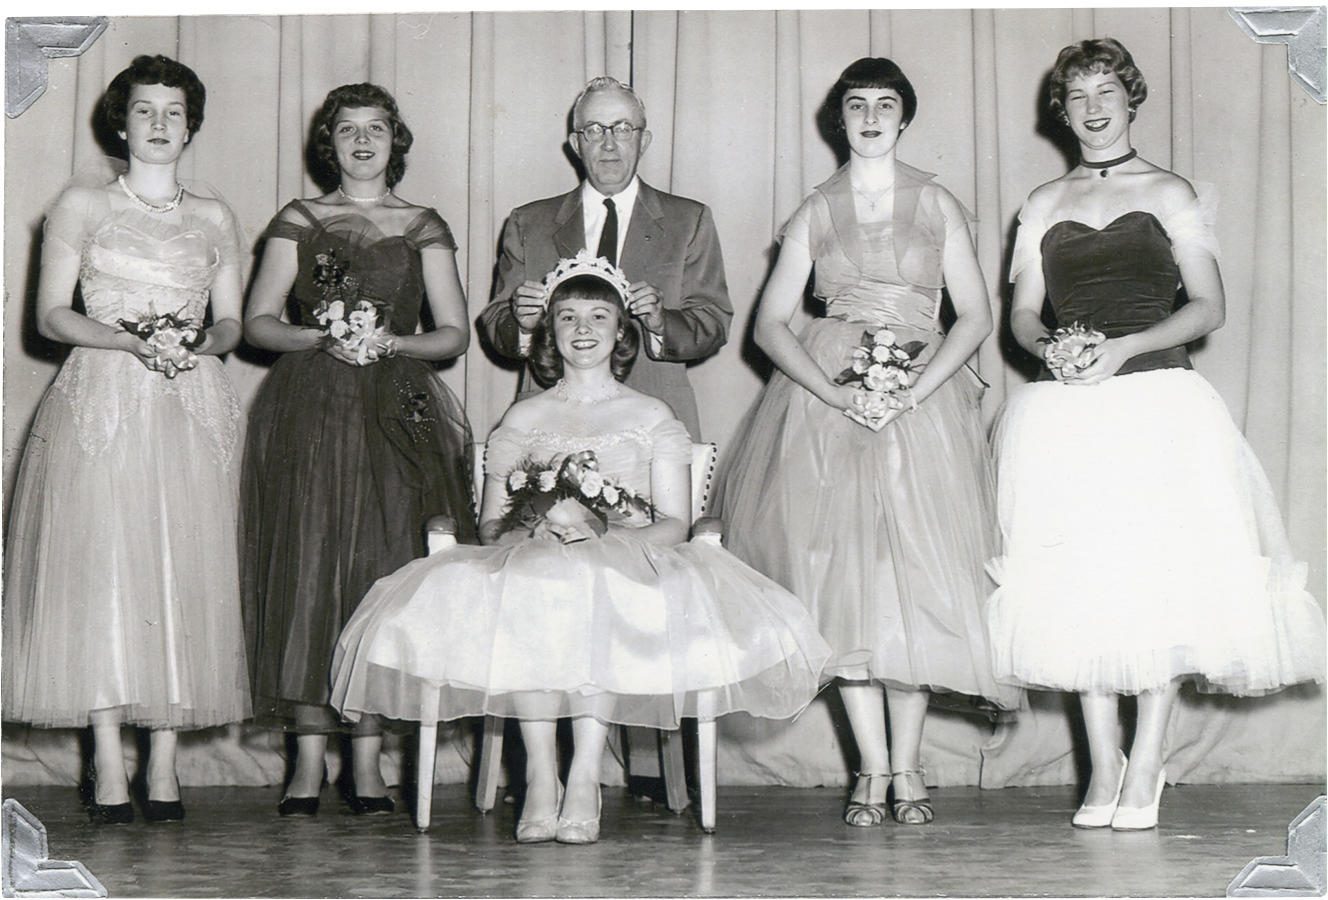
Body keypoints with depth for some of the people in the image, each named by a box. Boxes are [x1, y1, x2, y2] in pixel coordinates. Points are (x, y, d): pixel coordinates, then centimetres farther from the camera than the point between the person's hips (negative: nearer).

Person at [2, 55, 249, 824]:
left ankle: (164, 765, 0)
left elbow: (232, 322, 15)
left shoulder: (215, 218, 16)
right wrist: (131, 339, -13)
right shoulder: (82, 204, 8)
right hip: (101, 400, -2)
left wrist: (196, 342, -8)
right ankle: (109, 764, -6)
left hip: (193, 407, 2)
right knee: (100, 570, -9)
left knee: (185, 574, -4)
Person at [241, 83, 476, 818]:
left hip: (396, 416, 0)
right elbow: (257, 322, 8)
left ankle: (368, 763, -3)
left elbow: (454, 334, 9)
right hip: (307, 413, 0)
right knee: (306, 569, -7)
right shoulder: (299, 221, 12)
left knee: (384, 570, -6)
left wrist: (390, 342, -8)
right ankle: (309, 758, -5)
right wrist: (323, 338, -9)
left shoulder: (424, 229, 12)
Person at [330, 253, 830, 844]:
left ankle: (585, 776, -38)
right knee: (523, 591, -37)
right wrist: (540, 522, -11)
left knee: (599, 593, -39)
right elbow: (490, 526, 12)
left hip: (628, 566, -1)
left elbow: (675, 525, 5)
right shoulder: (523, 419, 19)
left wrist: (602, 533, -13)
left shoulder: (652, 417, 16)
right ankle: (539, 774, -35)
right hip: (530, 562, 1)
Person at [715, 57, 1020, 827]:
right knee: (843, 579, -7)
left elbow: (976, 316, 4)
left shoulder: (938, 207, 9)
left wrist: (914, 389, -11)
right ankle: (874, 771, -1)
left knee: (918, 577, -6)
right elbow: (771, 323, 5)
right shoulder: (814, 215, 11)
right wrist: (836, 392, -11)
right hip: (829, 402, 0)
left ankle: (908, 769, 1)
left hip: (922, 402, 0)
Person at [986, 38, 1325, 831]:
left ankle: (1146, 767, 0)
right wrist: (1050, 346, -8)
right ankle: (1104, 766, 7)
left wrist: (1125, 347, -12)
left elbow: (1210, 307, 2)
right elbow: (1022, 313, 14)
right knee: (1079, 584, -1)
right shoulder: (1043, 206, 15)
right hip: (1065, 413, 2)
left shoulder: (1169, 194, 8)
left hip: (1156, 403, -2)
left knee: (1159, 580, -7)